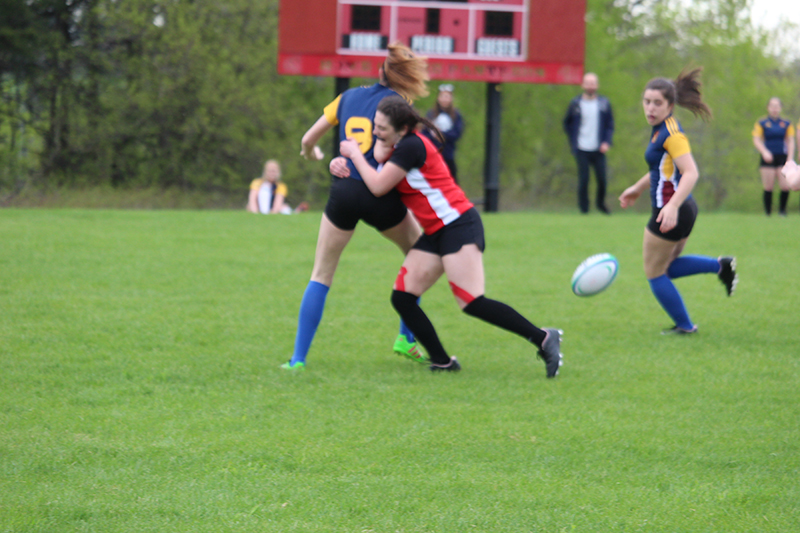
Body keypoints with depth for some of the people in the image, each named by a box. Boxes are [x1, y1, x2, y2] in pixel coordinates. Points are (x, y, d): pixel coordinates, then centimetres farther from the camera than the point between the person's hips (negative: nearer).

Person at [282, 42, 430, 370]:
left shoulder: (348, 97, 11)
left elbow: (308, 140, 15)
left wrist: (310, 155, 36)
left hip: (343, 192, 3)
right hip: (379, 196, -3)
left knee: (321, 275, 11)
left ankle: (298, 358, 1)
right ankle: (406, 339, 21)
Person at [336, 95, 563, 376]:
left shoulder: (410, 146, -15)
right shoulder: (400, 145, 15)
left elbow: (378, 186, -15)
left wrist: (355, 154, -2)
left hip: (458, 224, -10)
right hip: (436, 233, 10)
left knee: (472, 303, -19)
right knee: (402, 298, 2)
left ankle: (543, 339, -14)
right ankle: (443, 362, 3)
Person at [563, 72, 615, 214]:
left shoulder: (604, 103, 4)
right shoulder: (575, 104, 3)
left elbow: (610, 124, 9)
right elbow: (567, 123, 14)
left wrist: (607, 142, -5)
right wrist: (573, 141, 4)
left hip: (599, 149, 1)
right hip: (581, 150, -1)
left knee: (602, 179, -4)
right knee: (583, 180, -4)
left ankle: (600, 203, 20)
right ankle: (583, 208, 8)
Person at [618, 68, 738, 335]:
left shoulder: (672, 133, -20)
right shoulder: (660, 129, 8)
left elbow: (691, 172, -30)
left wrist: (673, 206, -41)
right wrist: (638, 188, 34)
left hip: (671, 214, -10)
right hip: (683, 210, 10)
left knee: (655, 274, 7)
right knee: (667, 267, 24)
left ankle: (685, 326, 18)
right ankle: (721, 265, 18)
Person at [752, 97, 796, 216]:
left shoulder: (786, 124, 10)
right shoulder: (762, 124, 4)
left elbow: (791, 141, 10)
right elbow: (756, 140, -2)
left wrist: (790, 157, -1)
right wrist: (764, 152, -18)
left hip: (782, 157, 2)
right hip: (768, 158, -2)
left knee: (786, 186, -9)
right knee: (768, 187, -4)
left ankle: (782, 211, 7)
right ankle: (768, 213, 6)